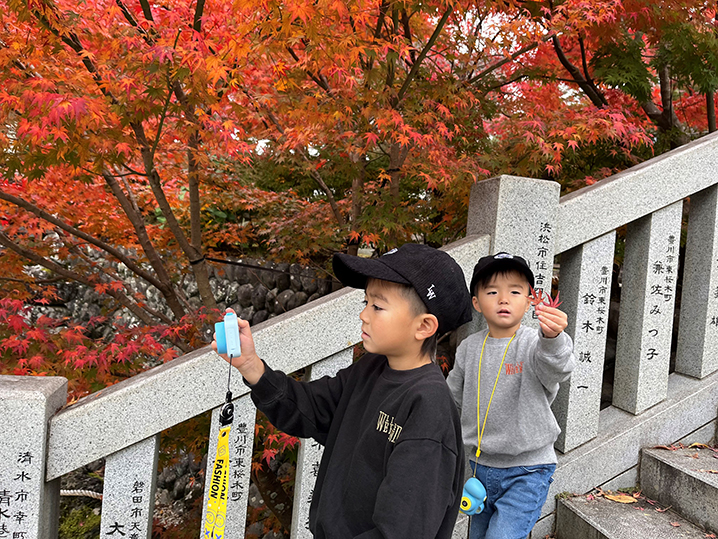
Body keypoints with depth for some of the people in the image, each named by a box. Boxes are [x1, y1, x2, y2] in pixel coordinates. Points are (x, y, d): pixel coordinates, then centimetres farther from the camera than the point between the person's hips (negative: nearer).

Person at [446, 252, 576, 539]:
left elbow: (556, 368, -37)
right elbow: (453, 398, 14)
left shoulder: (532, 343, -14)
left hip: (527, 472, -5)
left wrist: (552, 338, -57)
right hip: (478, 466, 5)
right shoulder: (469, 348, 0)